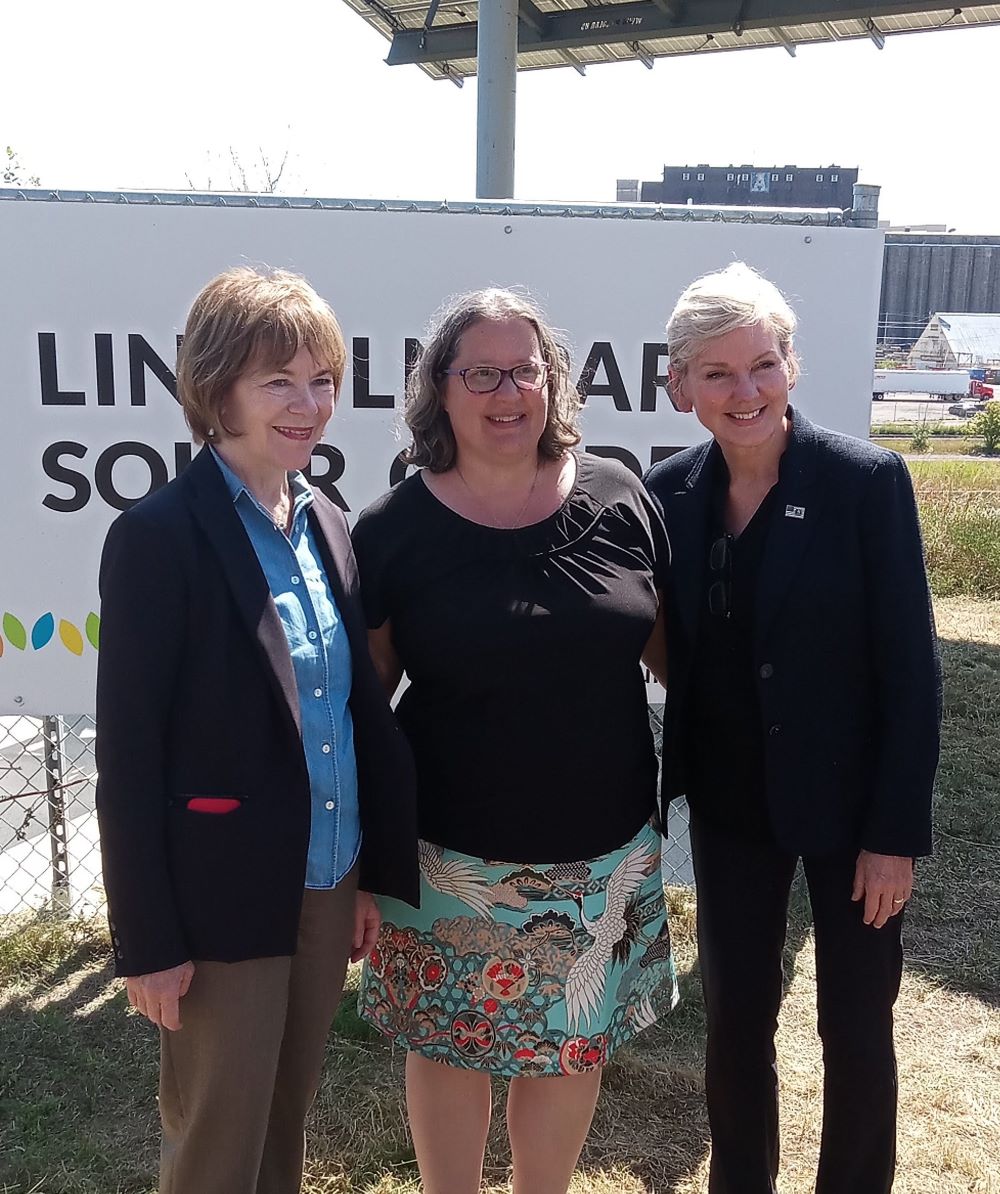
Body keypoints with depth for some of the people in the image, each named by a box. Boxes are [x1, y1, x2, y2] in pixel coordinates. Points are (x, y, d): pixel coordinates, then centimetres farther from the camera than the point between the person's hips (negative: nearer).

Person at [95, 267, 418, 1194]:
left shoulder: (329, 528, 4)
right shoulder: (158, 536, -15)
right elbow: (128, 755, -14)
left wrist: (380, 870, 10)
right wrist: (149, 942, -12)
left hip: (325, 893, 6)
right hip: (222, 905, -6)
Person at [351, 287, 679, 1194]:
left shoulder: (618, 499, -4)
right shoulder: (394, 530, -8)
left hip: (602, 854, 2)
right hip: (452, 859, -1)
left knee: (574, 1044, 19)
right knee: (449, 1047, 15)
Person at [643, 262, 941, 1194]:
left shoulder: (867, 481, -15)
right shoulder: (667, 494, -4)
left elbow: (910, 668, -13)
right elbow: (673, 652, 4)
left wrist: (896, 832, -12)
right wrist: (668, 786, -3)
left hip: (847, 802, -3)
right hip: (729, 806, 3)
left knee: (856, 1026, 13)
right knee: (734, 1019, 15)